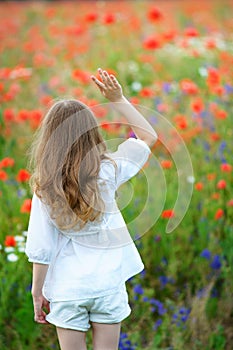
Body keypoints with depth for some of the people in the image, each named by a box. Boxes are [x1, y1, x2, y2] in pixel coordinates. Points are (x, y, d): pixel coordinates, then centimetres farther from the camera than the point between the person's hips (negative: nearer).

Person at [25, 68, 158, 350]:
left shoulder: (45, 188, -11)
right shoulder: (107, 172, -10)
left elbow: (40, 247, -9)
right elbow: (148, 137, 5)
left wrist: (37, 292, 3)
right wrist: (118, 100, 2)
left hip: (66, 288, -1)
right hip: (108, 284, 1)